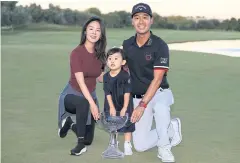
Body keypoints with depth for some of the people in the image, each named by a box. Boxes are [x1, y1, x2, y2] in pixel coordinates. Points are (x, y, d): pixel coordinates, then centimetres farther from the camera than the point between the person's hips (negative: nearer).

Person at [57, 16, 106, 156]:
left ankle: (70, 122, 36)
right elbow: (81, 82, -26)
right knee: (83, 103, -42)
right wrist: (92, 103, -33)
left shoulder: (100, 54, -4)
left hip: (90, 95, 6)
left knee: (89, 139, 8)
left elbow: (100, 78, 2)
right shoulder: (77, 52, -22)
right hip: (73, 94, -5)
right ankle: (81, 143, -24)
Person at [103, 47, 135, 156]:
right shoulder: (106, 77, -7)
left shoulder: (125, 76, -18)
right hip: (111, 106, 4)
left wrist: (124, 108, -17)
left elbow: (127, 93, -16)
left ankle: (127, 145, 14)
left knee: (127, 125, 2)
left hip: (125, 105, -3)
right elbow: (108, 94, -6)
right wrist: (111, 108, -11)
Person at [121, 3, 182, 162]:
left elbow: (157, 79, -19)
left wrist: (142, 105, -25)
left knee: (159, 106, -42)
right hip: (137, 98, 4)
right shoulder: (126, 45, 1)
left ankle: (164, 146, -19)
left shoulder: (160, 45, -14)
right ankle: (171, 128, 20)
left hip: (159, 93, -4)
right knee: (140, 145, -4)